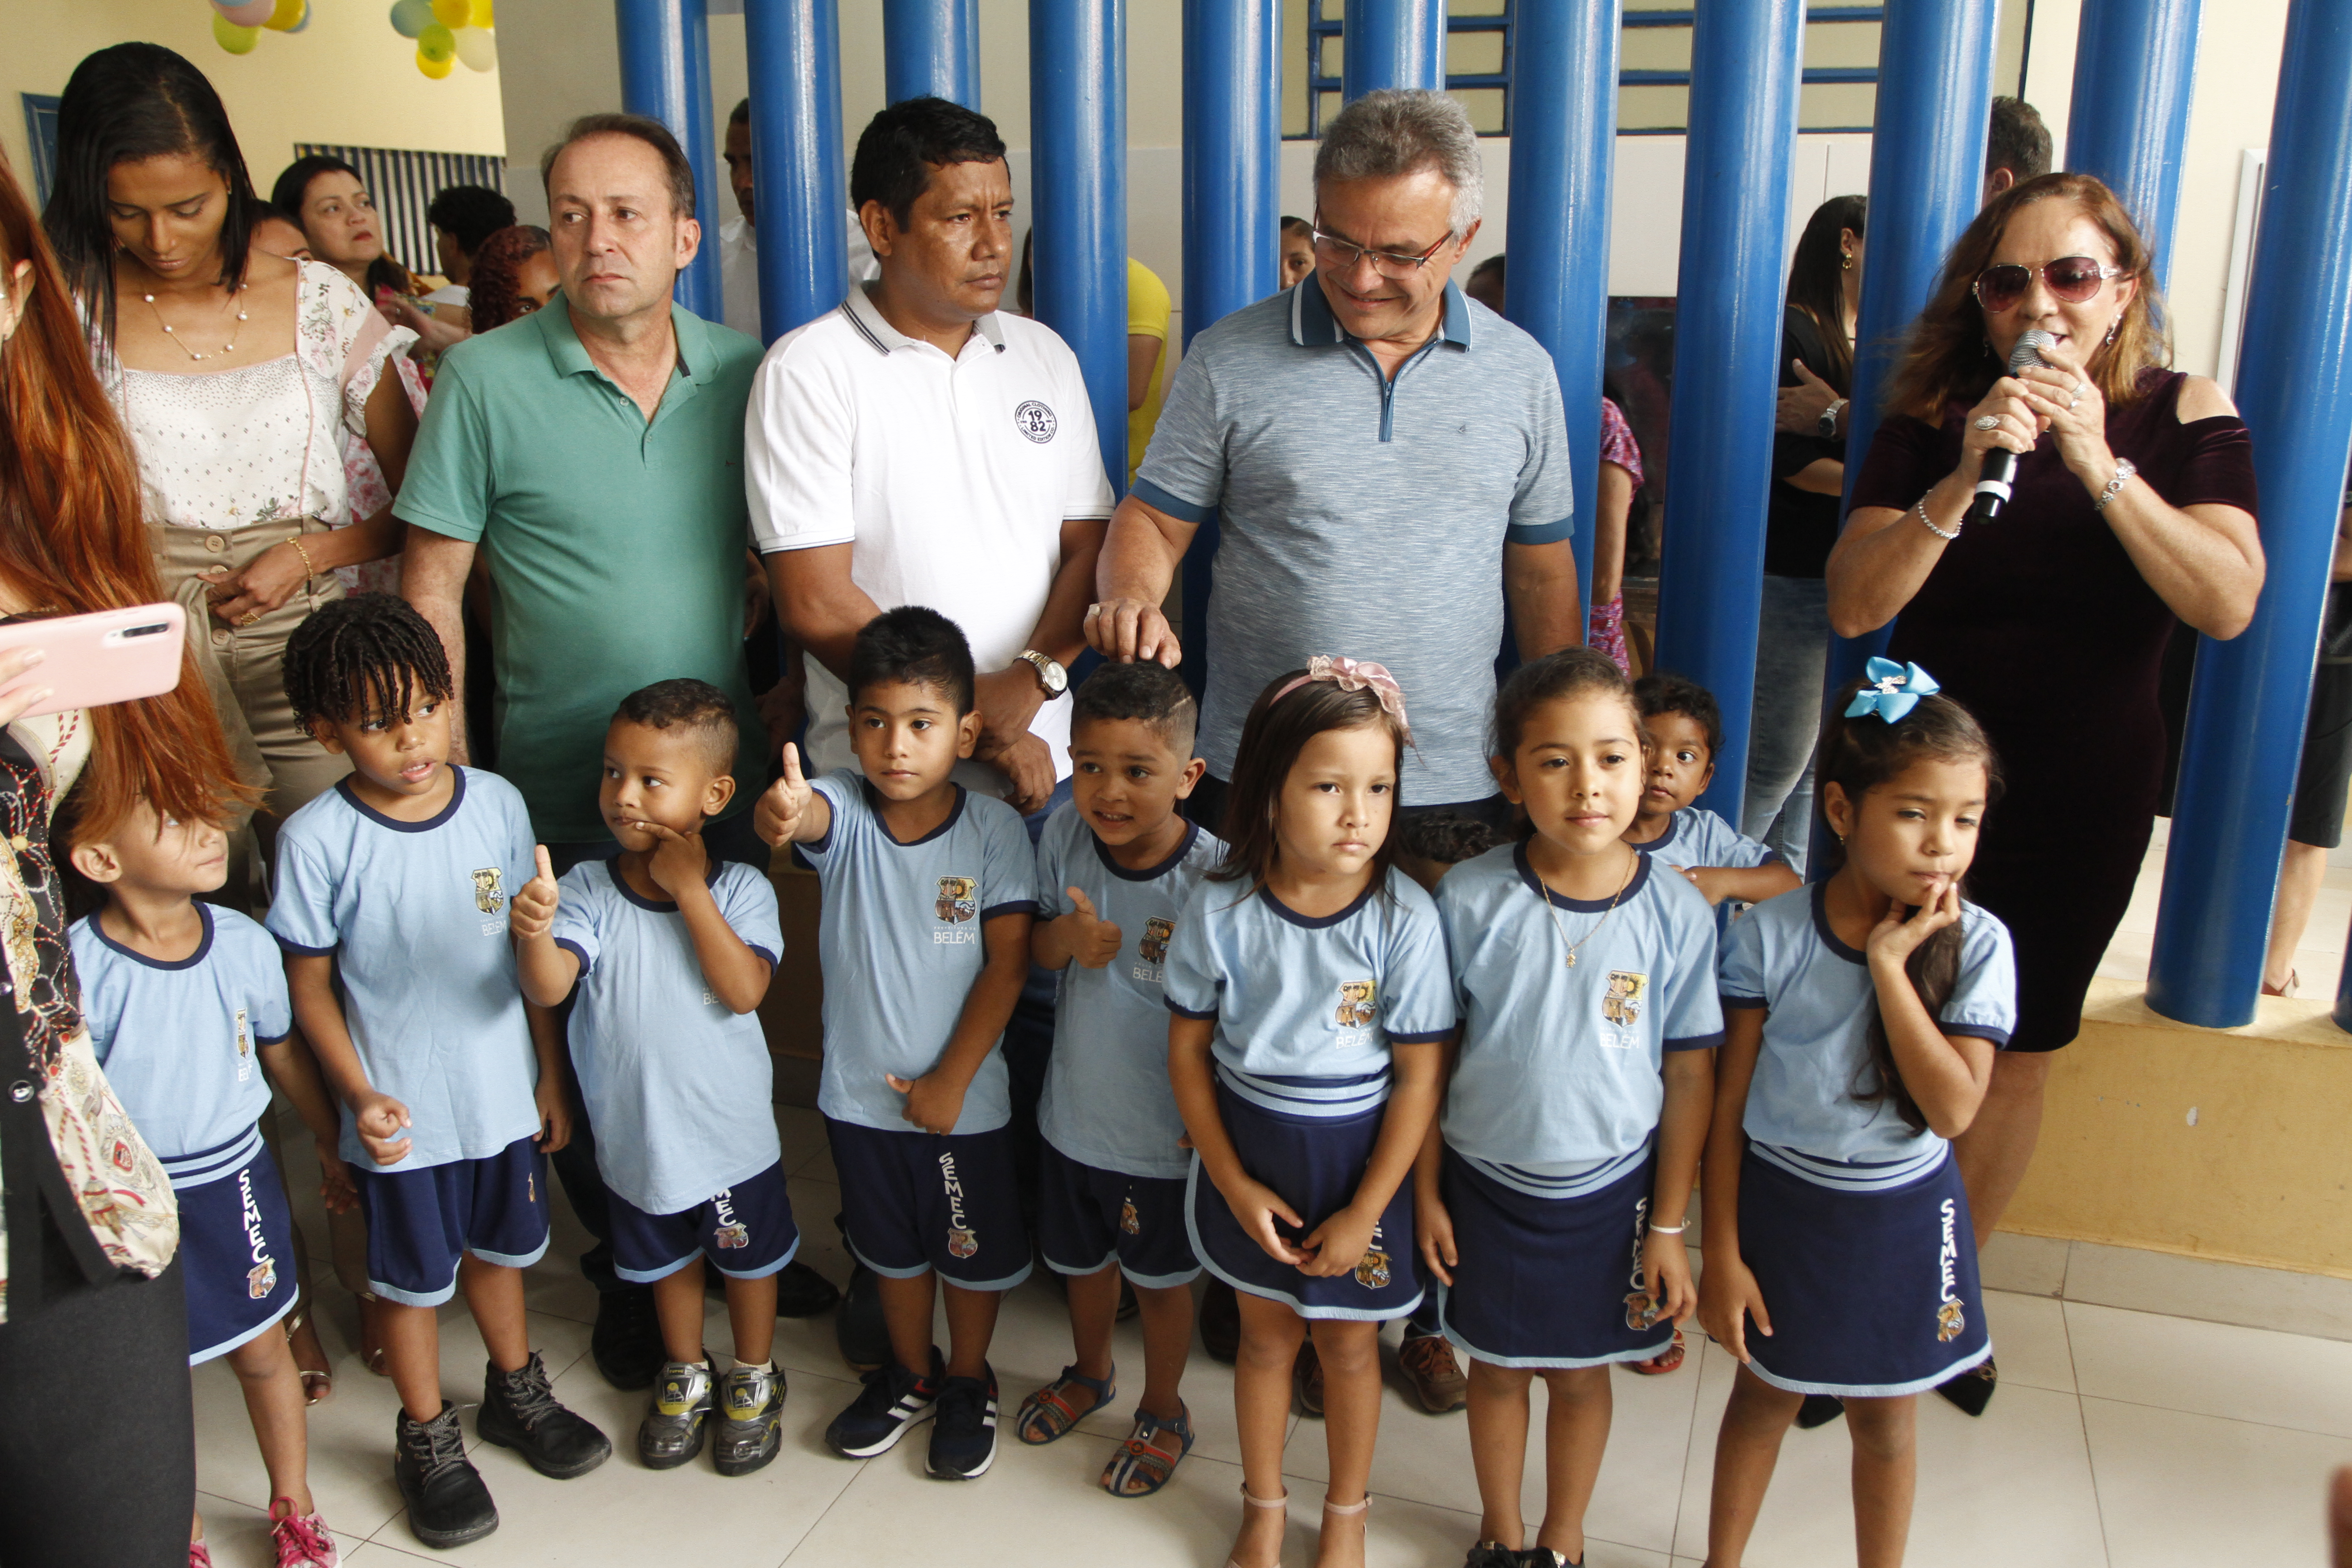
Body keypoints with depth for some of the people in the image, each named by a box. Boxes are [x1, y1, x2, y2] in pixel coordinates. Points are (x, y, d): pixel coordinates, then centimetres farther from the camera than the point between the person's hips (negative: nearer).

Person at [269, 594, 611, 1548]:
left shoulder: (497, 803, -8)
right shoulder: (317, 841, -17)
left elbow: (529, 950, 1)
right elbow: (309, 985, -8)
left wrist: (549, 1075, 5)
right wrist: (358, 1095, -17)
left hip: (503, 1091, 3)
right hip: (402, 1111, -3)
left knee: (500, 1247, 23)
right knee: (414, 1276, 15)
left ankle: (516, 1391, 47)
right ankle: (428, 1441, 37)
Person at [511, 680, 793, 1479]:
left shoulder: (740, 889, -16)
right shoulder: (588, 889, -14)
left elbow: (744, 989, -27)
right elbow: (548, 988, -26)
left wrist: (690, 891, -28)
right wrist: (535, 931, -48)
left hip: (732, 1128, -1)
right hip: (638, 1132, 2)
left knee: (748, 1260, 19)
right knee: (670, 1261, 24)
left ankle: (754, 1380, 43)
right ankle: (686, 1376, 48)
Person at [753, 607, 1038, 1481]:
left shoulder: (994, 830, -15)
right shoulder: (842, 808, -12)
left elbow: (1007, 965, -13)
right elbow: (800, 817, -37)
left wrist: (951, 1080, -13)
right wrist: (781, 814, -62)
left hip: (962, 1096, -2)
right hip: (859, 1090, 2)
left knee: (974, 1248, 16)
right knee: (892, 1244, 22)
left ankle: (968, 1384, 41)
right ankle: (911, 1376, 45)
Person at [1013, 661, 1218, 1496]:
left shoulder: (1210, 873, -26)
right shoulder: (1066, 835, -13)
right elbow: (1034, 952, 1)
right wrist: (1062, 936, -21)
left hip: (1165, 1130, -4)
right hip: (1074, 1111, 4)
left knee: (1162, 1279, 19)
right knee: (1081, 1260, 27)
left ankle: (1164, 1411, 45)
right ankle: (1090, 1372, 56)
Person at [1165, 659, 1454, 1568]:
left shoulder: (1404, 919, -20)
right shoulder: (1220, 911, -15)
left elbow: (1419, 1080, -13)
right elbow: (1188, 1049, -4)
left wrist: (1363, 1215, -11)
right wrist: (1233, 1184, -6)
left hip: (1359, 1159, -1)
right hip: (1248, 1155, 1)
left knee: (1347, 1344, 16)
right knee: (1266, 1335, 19)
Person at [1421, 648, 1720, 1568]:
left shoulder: (1677, 915, -15)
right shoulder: (1471, 900, -15)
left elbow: (1689, 1079, -6)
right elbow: (1432, 1058, -5)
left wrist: (1668, 1227, -2)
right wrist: (1427, 1192, -1)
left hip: (1610, 1189, 0)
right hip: (1488, 1182, 0)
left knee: (1582, 1374, 18)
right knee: (1496, 1366, 18)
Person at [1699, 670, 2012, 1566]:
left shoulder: (1976, 945, -12)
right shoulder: (1769, 936, -15)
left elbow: (1954, 1108, -21)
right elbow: (1728, 1106, -9)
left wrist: (1889, 964, -25)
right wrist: (1722, 1253, -7)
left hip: (1902, 1219, 1)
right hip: (1781, 1205, 0)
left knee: (1886, 1422, 18)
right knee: (1767, 1398, 17)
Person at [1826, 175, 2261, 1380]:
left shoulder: (2184, 417, -4)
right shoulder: (1933, 418, -6)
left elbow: (2228, 605, -18)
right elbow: (1852, 607, -15)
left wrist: (2099, 466, -25)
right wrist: (1964, 477, -26)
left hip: (2084, 795, 1)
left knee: (2017, 1063, 13)